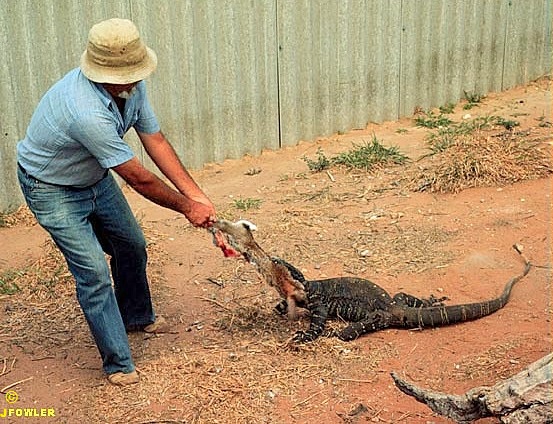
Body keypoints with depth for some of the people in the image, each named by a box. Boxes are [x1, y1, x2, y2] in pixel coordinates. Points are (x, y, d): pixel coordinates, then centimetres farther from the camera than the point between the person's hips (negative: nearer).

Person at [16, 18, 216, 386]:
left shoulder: (131, 86, -17)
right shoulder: (87, 112, -42)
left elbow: (156, 142, -9)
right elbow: (139, 179, -34)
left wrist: (197, 195, -13)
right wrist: (187, 207, -21)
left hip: (95, 176, 8)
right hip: (53, 189, -8)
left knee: (132, 245, 16)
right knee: (94, 272, -12)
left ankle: (136, 317, 42)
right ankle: (118, 363, 2)